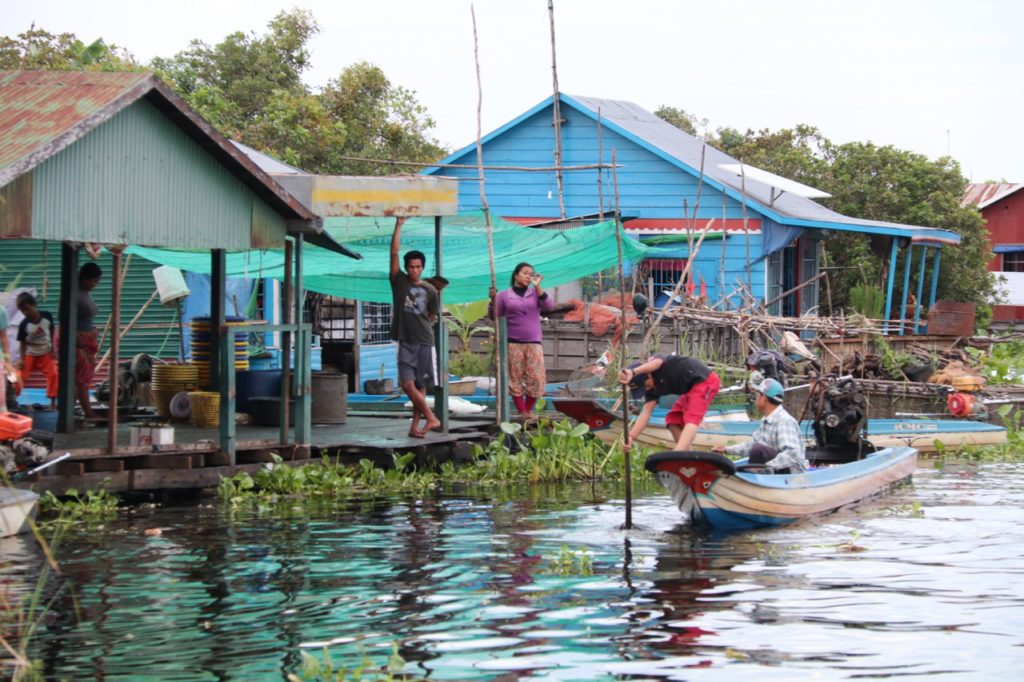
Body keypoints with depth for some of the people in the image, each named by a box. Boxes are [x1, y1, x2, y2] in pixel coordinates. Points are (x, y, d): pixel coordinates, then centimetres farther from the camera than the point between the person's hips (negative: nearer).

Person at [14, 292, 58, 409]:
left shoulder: (47, 316, -18)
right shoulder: (24, 324, -22)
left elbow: (51, 333, -3)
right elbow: (22, 342, -13)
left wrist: (52, 350, 0)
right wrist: (22, 359, -16)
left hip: (46, 353, 1)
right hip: (30, 355, -1)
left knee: (53, 374, -9)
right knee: (21, 375, -1)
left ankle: (53, 401, 0)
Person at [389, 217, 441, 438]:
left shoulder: (430, 290, 6)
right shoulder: (399, 281, 3)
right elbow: (394, 253, -6)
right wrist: (398, 226, -11)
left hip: (424, 342, 1)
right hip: (405, 342, -1)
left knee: (420, 386, 2)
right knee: (407, 384, -11)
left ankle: (415, 426, 8)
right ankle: (431, 418, -3)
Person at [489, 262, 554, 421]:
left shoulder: (536, 293, 12)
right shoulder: (504, 295, 7)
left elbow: (549, 307, -5)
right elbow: (494, 316, 5)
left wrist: (537, 287, -12)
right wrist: (493, 300, -12)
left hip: (533, 342, 1)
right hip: (513, 342, -1)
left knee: (536, 379, -5)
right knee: (515, 378, -4)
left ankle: (529, 410, 11)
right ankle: (522, 413, 0)